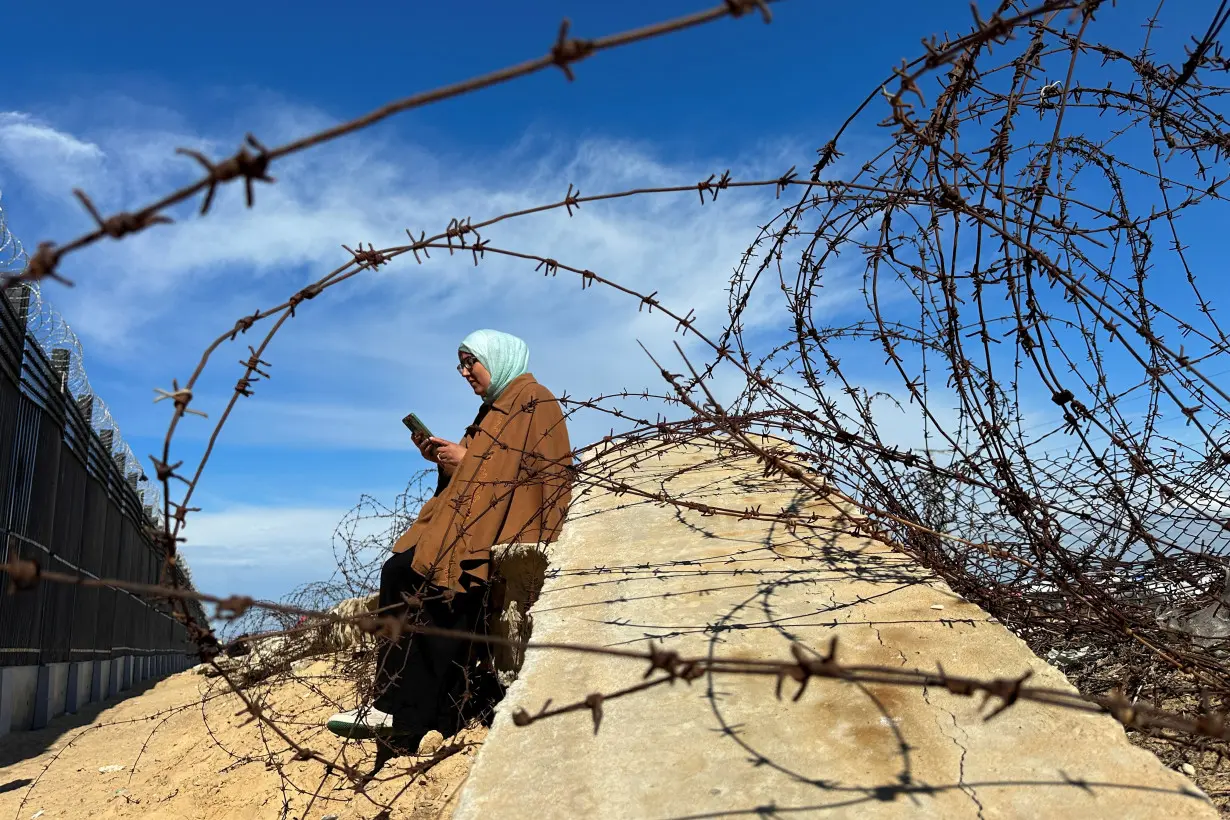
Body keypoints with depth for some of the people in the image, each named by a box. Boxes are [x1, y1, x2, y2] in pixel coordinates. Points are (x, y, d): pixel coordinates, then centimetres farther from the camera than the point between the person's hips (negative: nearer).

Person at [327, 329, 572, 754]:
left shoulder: (534, 400, -4)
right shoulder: (496, 408, 24)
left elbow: (540, 468, -16)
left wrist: (466, 458, -10)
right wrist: (446, 460, 6)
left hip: (506, 527, -9)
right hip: (472, 522, 9)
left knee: (410, 577, -20)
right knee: (398, 572, -10)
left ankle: (405, 713, -11)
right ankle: (402, 706, -12)